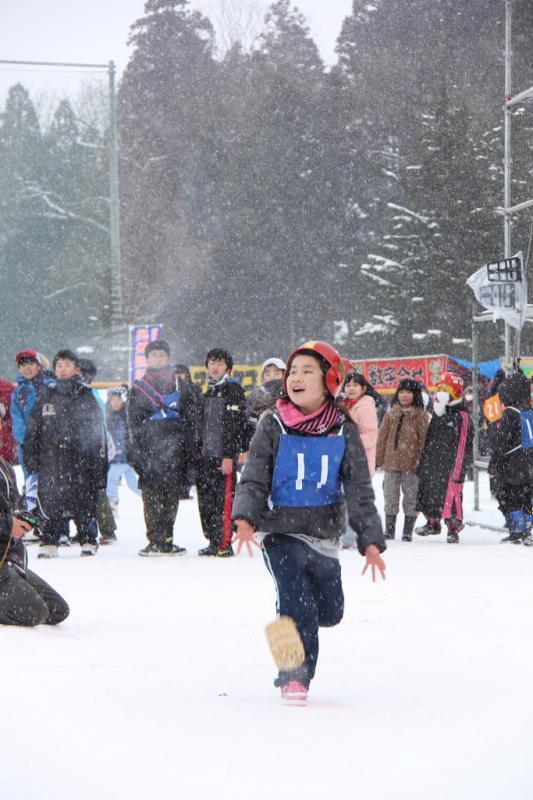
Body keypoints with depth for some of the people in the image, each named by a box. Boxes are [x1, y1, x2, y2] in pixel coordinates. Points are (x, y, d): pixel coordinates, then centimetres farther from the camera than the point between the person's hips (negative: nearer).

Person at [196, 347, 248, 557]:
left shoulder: (234, 391, -4)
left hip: (224, 455, -8)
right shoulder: (208, 393, 20)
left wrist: (229, 455, -18)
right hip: (206, 455, 8)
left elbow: (235, 426, -11)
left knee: (224, 500, -10)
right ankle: (213, 541, 14)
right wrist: (198, 453, 18)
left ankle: (225, 544, -7)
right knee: (206, 500, 7)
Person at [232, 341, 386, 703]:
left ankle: (290, 622, 35)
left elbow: (359, 490, 1)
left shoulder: (343, 431, 1)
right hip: (280, 532, -3)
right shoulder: (273, 426, -1)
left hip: (325, 534, 3)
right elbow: (254, 479, -4)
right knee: (300, 602, -16)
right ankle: (296, 676, -1)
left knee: (330, 612, 4)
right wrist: (245, 519, -22)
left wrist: (371, 541, -9)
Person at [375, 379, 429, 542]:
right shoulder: (391, 414, 11)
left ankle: (408, 531, 12)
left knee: (411, 498, 4)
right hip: (391, 461, 3)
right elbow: (382, 437, 13)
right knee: (390, 497, 8)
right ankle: (389, 529, 16)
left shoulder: (421, 415, 0)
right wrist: (378, 459, 8)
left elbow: (424, 439, -2)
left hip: (411, 463, -3)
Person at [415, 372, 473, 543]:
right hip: (432, 465, 8)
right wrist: (421, 465, 21)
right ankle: (432, 523, 33)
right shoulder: (437, 414, 14)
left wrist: (457, 472, -19)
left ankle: (453, 529, -2)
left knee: (451, 496, -10)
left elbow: (462, 446, -14)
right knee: (429, 493, 16)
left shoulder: (461, 416, -11)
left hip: (450, 465, -8)